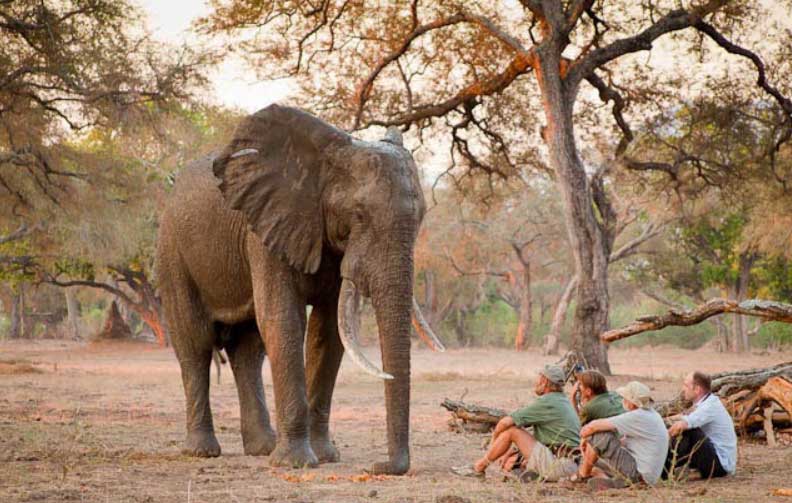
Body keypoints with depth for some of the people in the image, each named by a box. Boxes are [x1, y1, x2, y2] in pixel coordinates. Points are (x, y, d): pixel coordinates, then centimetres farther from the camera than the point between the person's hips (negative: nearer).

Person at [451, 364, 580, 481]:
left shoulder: (546, 402, -11)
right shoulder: (563, 400, 19)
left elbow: (505, 422, -9)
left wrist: (494, 439, 9)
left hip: (556, 465, -9)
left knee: (511, 430, -4)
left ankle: (478, 468, 7)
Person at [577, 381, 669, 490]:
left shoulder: (637, 417, -19)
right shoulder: (650, 414, 12)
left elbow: (594, 426, -18)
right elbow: (626, 441, 19)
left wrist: (584, 437, 4)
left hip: (638, 472, -10)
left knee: (598, 436, -12)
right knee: (590, 464, 21)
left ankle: (583, 473, 6)